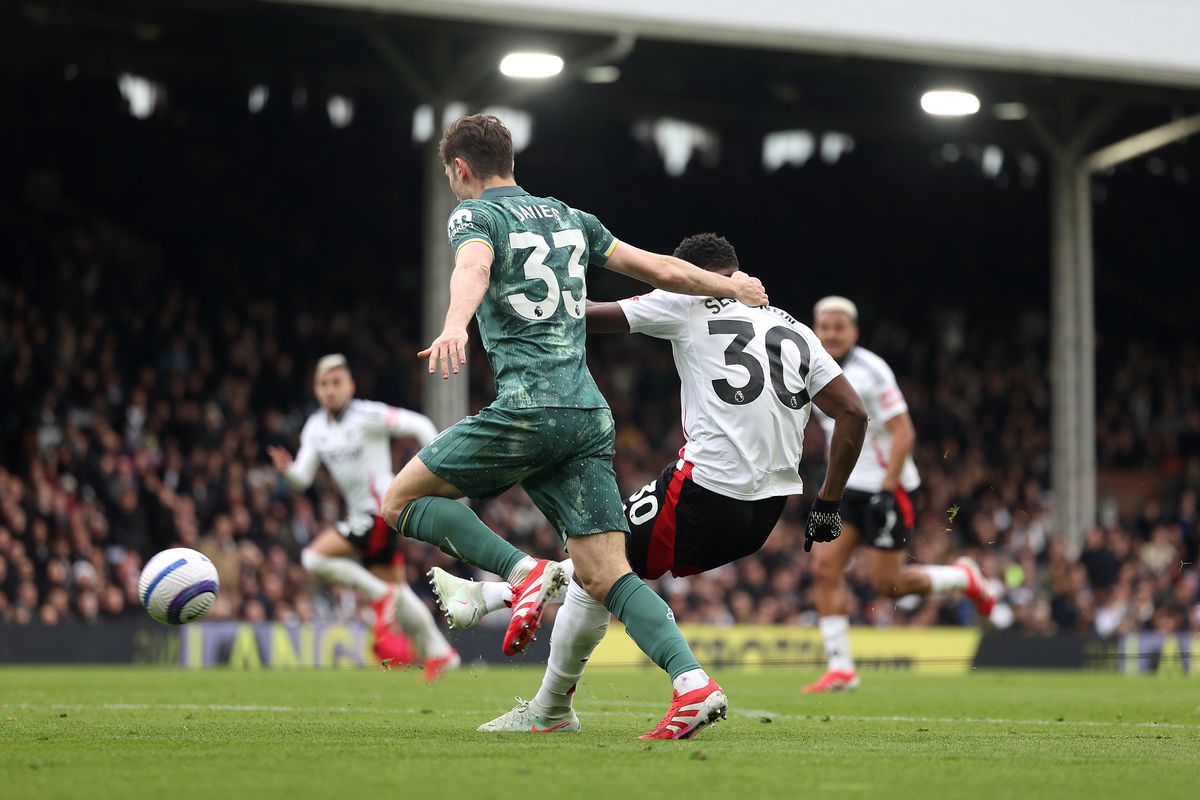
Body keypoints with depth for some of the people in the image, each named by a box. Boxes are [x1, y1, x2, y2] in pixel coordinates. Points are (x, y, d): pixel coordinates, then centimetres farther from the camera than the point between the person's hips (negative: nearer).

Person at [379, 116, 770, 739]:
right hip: (590, 414, 6)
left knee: (401, 502, 8)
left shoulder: (475, 215, 4)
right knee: (608, 577, 2)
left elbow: (473, 269, -21)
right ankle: (692, 682, -19)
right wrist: (732, 288, 42)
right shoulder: (568, 217, 22)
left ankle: (524, 572, -10)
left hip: (528, 406, -6)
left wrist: (455, 327, -42)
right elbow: (662, 271, 25)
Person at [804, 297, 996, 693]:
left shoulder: (870, 371, -15)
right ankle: (841, 669, -1)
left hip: (887, 487, -7)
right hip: (849, 489, 7)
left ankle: (963, 578, 21)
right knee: (825, 567, -6)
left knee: (886, 582, -5)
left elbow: (903, 433, -17)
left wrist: (886, 491, -22)